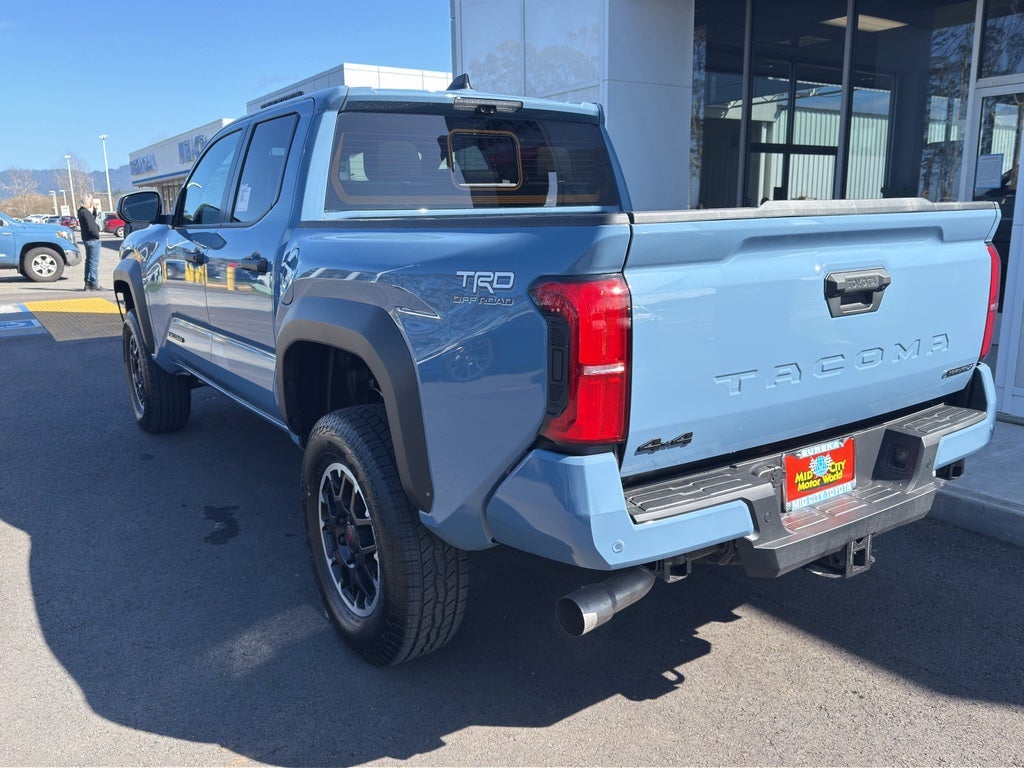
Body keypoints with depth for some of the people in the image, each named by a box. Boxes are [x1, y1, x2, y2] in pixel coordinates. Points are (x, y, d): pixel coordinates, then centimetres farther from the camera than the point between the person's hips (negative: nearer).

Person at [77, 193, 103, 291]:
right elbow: (90, 227, -23)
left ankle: (88, 283, 21)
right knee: (94, 262, -6)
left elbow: (92, 220, 21)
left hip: (87, 239, 10)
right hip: (92, 239, -10)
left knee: (89, 261, 16)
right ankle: (94, 283, -4)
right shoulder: (85, 212, -18)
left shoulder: (81, 211, 12)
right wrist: (97, 235, -9)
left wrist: (95, 209, 10)